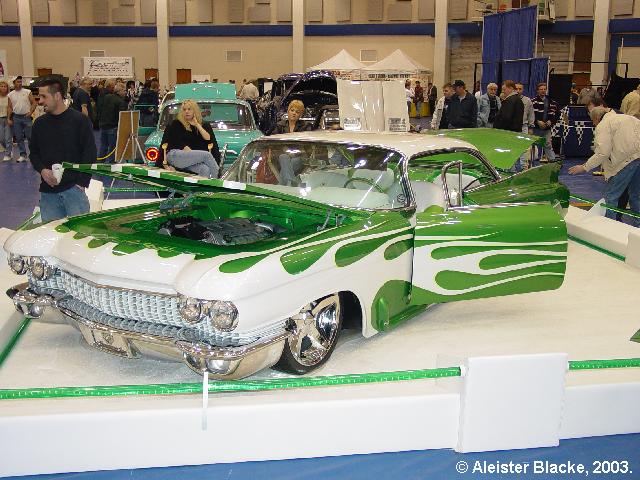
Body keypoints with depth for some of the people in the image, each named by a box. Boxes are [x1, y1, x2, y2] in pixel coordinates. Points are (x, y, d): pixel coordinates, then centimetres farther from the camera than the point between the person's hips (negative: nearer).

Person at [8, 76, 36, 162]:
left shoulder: (27, 92, 0)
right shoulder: (10, 94, 7)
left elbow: (34, 103, -1)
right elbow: (10, 107, 10)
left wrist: (30, 112, -13)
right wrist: (9, 118, 2)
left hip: (26, 116, -3)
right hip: (16, 117, 3)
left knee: (30, 136, -3)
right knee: (19, 137, 6)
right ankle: (23, 155, 14)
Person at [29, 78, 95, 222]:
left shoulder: (79, 120, -3)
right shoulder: (40, 123, 10)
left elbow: (90, 153, -4)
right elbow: (34, 153, 17)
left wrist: (82, 182, -11)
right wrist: (42, 170, -4)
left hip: (73, 188, -4)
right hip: (48, 192, 4)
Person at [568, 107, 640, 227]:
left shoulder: (603, 125, -1)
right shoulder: (628, 118, 24)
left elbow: (603, 153, -12)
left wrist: (584, 167, -9)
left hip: (627, 159, -8)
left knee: (611, 196, 0)